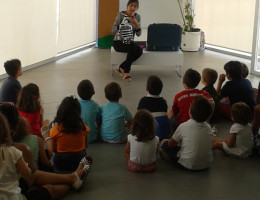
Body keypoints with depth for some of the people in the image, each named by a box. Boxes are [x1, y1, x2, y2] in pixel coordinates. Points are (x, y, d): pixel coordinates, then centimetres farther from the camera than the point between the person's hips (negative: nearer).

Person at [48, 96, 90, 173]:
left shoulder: (56, 129, -14)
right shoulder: (83, 127, -8)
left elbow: (52, 150, -5)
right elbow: (85, 145, 5)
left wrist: (47, 138, 10)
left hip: (61, 164, -2)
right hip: (80, 161, 3)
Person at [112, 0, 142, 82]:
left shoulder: (137, 17, 4)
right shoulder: (120, 15, -8)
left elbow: (139, 34, -3)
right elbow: (113, 31, -14)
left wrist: (136, 23, -19)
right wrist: (121, 25, -29)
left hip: (130, 42, 5)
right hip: (118, 42, -5)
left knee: (139, 51, -27)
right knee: (133, 48, -34)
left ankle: (122, 67, -12)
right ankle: (126, 72, -20)